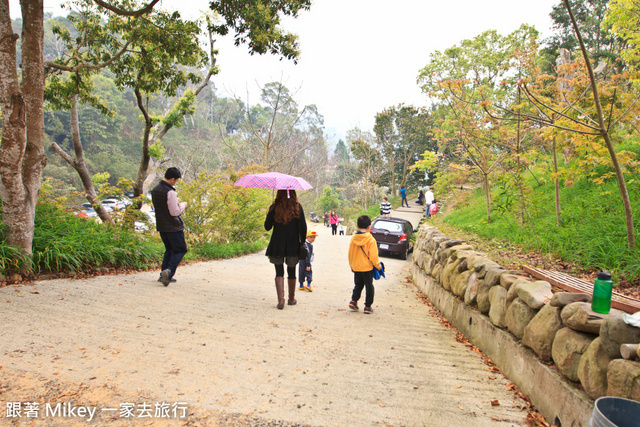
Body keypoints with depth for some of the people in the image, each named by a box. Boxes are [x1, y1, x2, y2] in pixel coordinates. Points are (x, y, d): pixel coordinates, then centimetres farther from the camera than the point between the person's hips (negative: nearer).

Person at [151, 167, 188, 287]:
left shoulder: (155, 190, 8)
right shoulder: (170, 192, -20)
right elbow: (175, 212, -19)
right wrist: (183, 205, -1)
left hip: (161, 226, 8)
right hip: (173, 227, -8)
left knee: (169, 250, 20)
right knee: (180, 250, 1)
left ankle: (164, 274, 16)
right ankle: (169, 271, -17)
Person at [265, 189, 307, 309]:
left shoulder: (274, 207, -5)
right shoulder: (298, 207, -4)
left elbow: (267, 227, 0)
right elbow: (303, 227, -5)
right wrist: (302, 242, 6)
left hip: (277, 245, -1)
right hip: (293, 245, 1)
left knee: (279, 272, 6)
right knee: (291, 272, 14)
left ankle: (281, 300, -6)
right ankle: (291, 299, 27)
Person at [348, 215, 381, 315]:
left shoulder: (353, 238, -2)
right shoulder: (371, 240, -15)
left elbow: (350, 254, 6)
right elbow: (373, 255, -15)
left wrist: (351, 265, 19)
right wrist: (378, 266, 0)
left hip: (356, 268, 4)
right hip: (367, 267, -4)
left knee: (358, 285, 21)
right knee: (369, 287, 9)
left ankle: (353, 301, 8)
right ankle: (368, 306, 12)